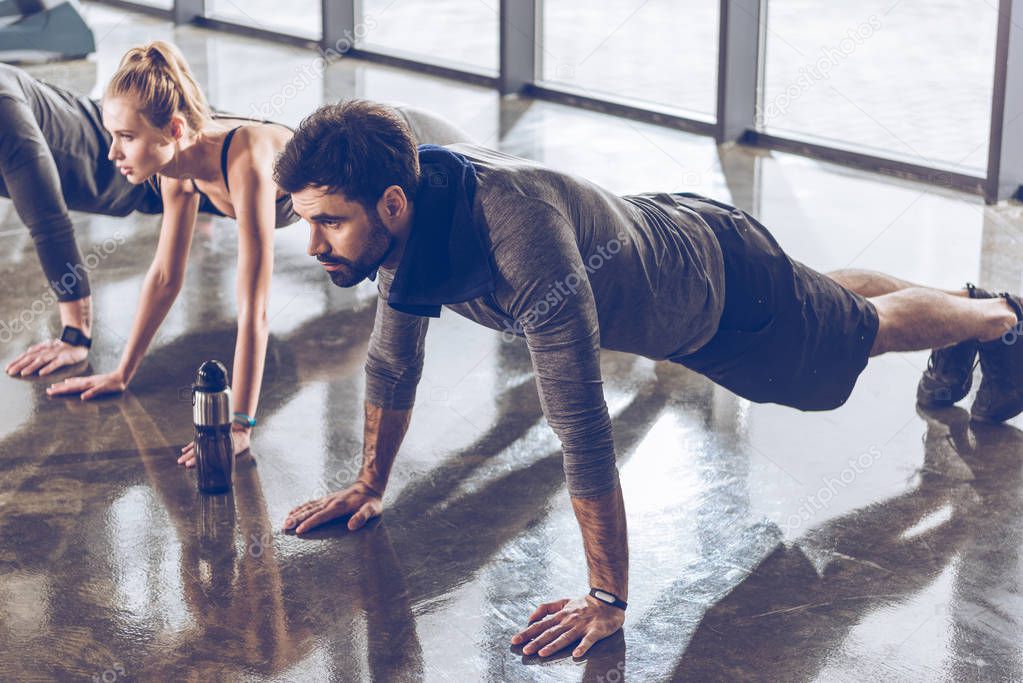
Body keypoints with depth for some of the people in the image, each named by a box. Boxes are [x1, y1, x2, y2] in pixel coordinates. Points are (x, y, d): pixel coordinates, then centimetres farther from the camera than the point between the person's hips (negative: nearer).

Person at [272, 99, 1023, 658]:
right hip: (661, 231, 7)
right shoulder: (404, 216, -25)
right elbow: (394, 360, -6)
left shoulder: (517, 231, -49)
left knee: (863, 329, 22)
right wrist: (370, 484, 0)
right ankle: (961, 295, 63)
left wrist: (608, 599, -43)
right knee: (831, 299, 33)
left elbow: (581, 421, -48)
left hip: (723, 281, -6)